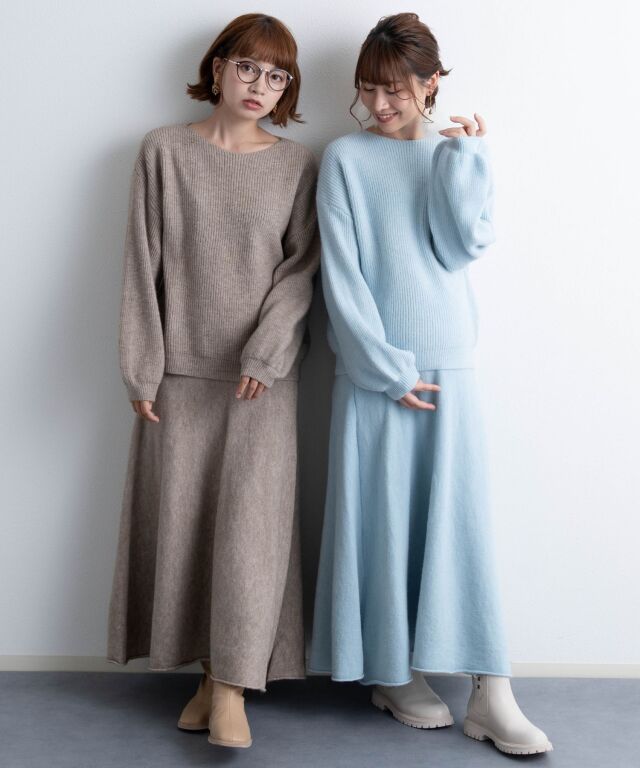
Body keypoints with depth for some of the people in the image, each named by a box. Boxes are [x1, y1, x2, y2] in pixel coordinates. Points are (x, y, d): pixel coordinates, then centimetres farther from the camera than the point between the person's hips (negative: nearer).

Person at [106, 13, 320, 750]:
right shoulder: (164, 150, 3)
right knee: (180, 517, 4)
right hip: (181, 370, 1)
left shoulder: (297, 164, 4)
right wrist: (141, 369, -3)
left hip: (262, 374, 0)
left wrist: (266, 349, -13)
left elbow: (303, 265, 0)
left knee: (250, 519, -5)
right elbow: (142, 263, 1)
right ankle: (207, 672, 18)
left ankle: (232, 683, 4)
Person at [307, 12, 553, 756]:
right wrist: (386, 367, -11)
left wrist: (460, 159, -7)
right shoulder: (345, 158, 1)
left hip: (448, 363, 2)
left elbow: (463, 248, -3)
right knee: (381, 517, 2)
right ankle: (394, 673, 17)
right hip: (374, 368, -2)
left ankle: (490, 692, 4)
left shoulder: (453, 155, 10)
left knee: (462, 518, 0)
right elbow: (341, 273, -6)